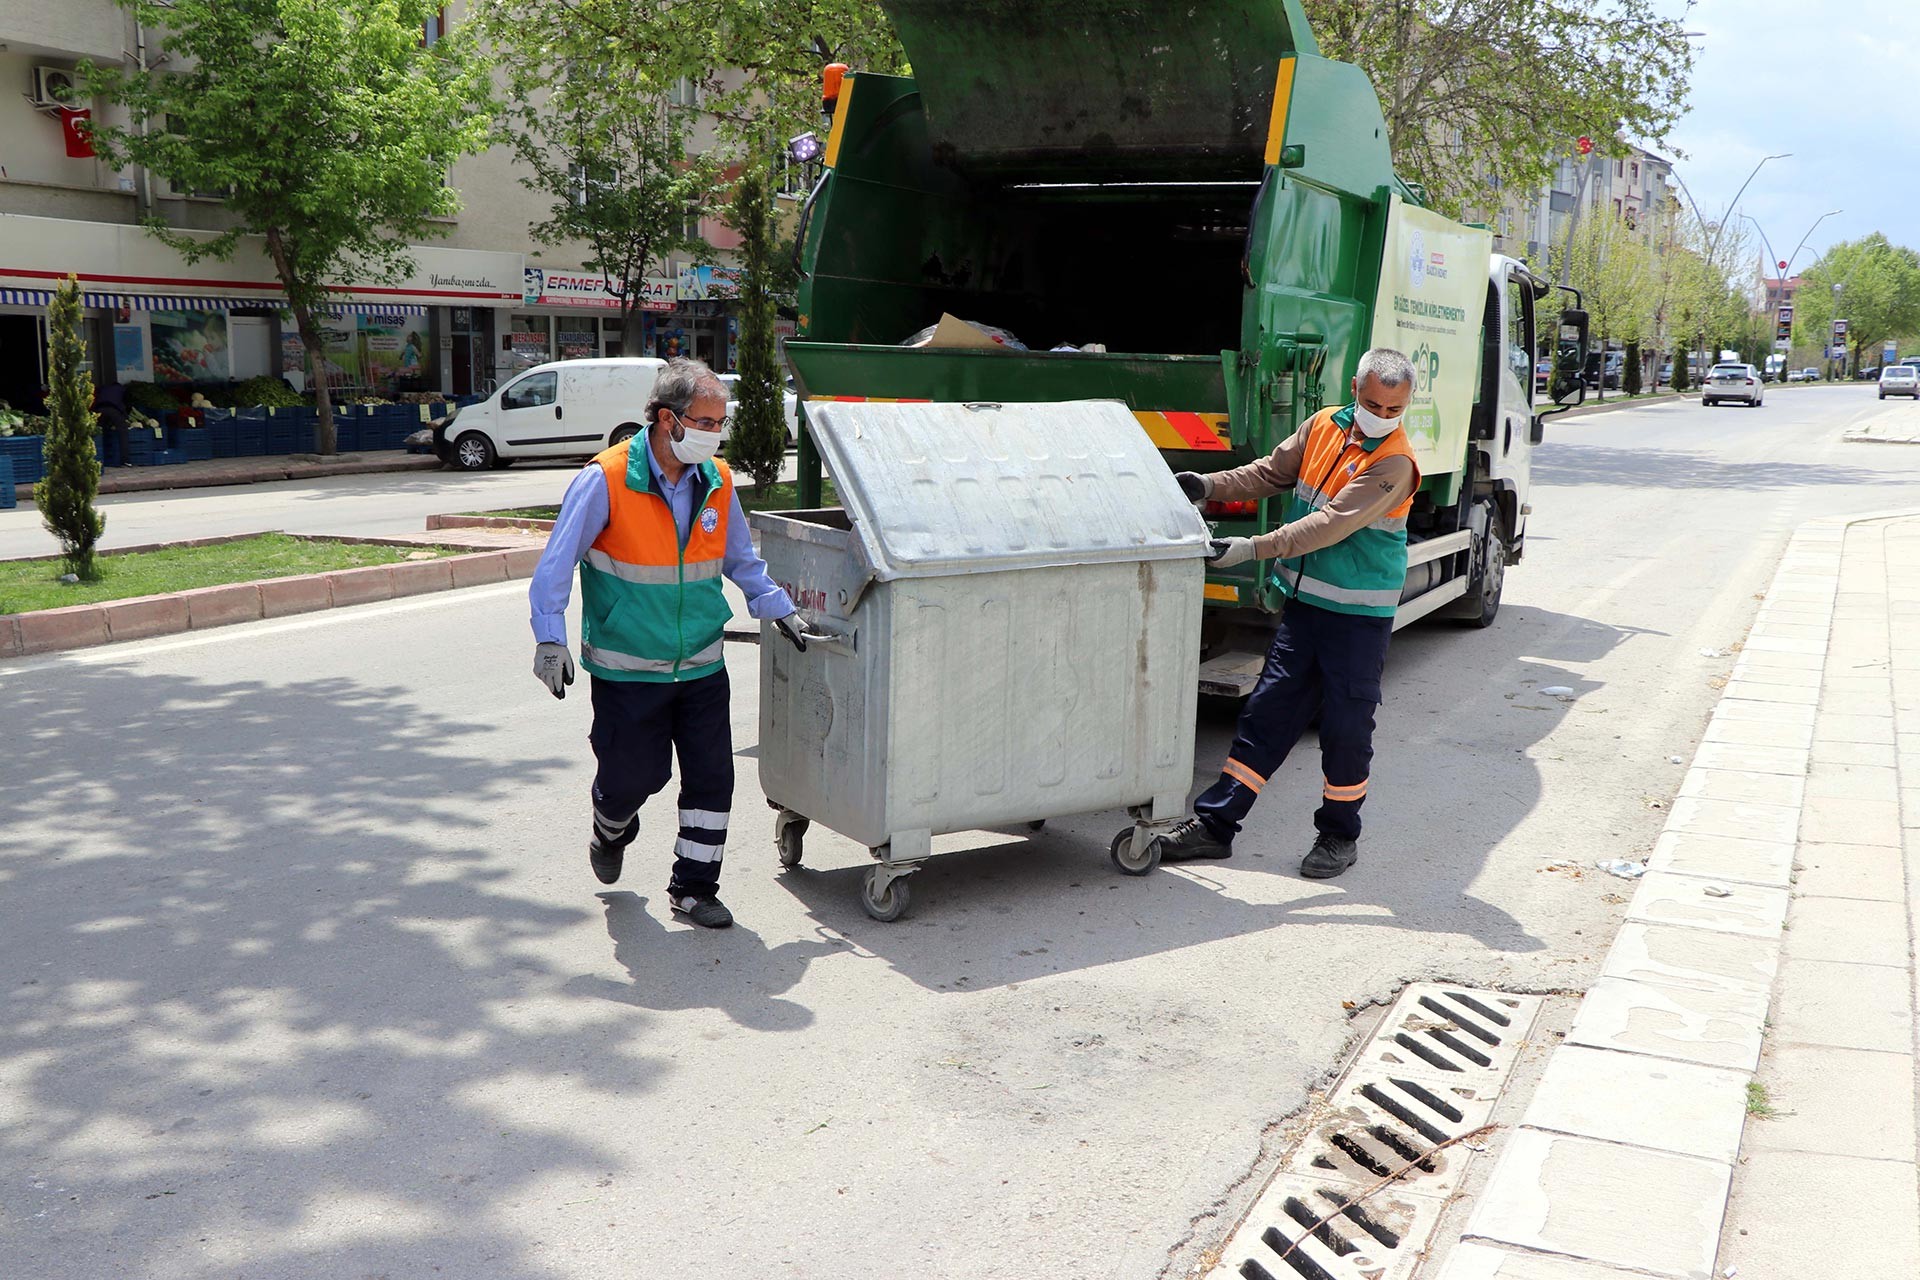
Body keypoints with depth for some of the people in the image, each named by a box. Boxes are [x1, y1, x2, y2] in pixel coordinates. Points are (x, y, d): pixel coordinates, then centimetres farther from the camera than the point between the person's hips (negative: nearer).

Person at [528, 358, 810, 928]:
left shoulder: (717, 482, 1)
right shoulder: (605, 480, -14)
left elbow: (742, 560, 18)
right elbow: (557, 563, -10)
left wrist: (779, 608, 13)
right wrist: (550, 637, -17)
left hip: (702, 666, 4)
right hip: (627, 670, -4)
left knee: (711, 778, 3)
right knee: (633, 774, 5)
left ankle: (694, 887, 20)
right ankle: (611, 832, 41)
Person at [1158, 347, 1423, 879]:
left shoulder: (1393, 464, -17)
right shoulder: (1323, 426, 4)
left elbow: (1332, 524, -26)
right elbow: (1274, 473, 16)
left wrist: (1254, 548, -31)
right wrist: (1210, 486, 3)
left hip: (1360, 614, -5)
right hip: (1305, 601, 5)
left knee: (1346, 725, 0)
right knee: (1267, 711, 6)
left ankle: (1339, 835, 19)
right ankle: (1214, 824, 11)